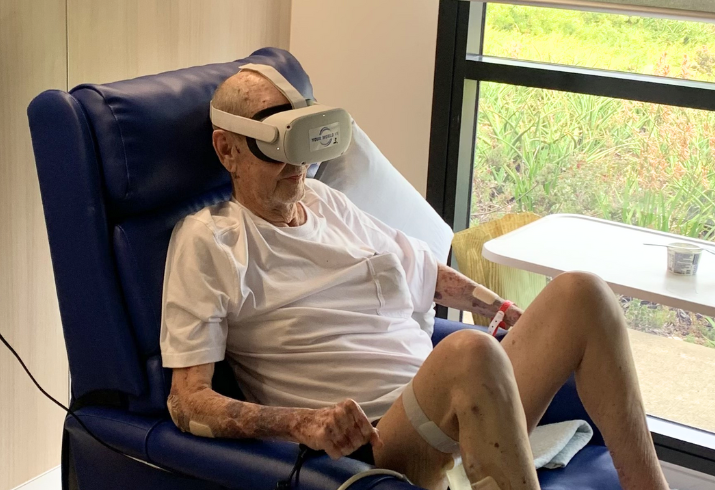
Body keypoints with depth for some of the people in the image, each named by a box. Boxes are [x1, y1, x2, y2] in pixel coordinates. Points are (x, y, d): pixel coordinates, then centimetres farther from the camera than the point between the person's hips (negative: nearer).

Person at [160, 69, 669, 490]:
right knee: (470, 350, -37)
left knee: (581, 292, -11)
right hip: (368, 443, -7)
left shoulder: (328, 203, 20)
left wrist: (523, 318, 24)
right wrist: (302, 423, -24)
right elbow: (188, 401, -8)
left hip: (465, 411, 7)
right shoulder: (207, 240, 0)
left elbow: (430, 275, 34)